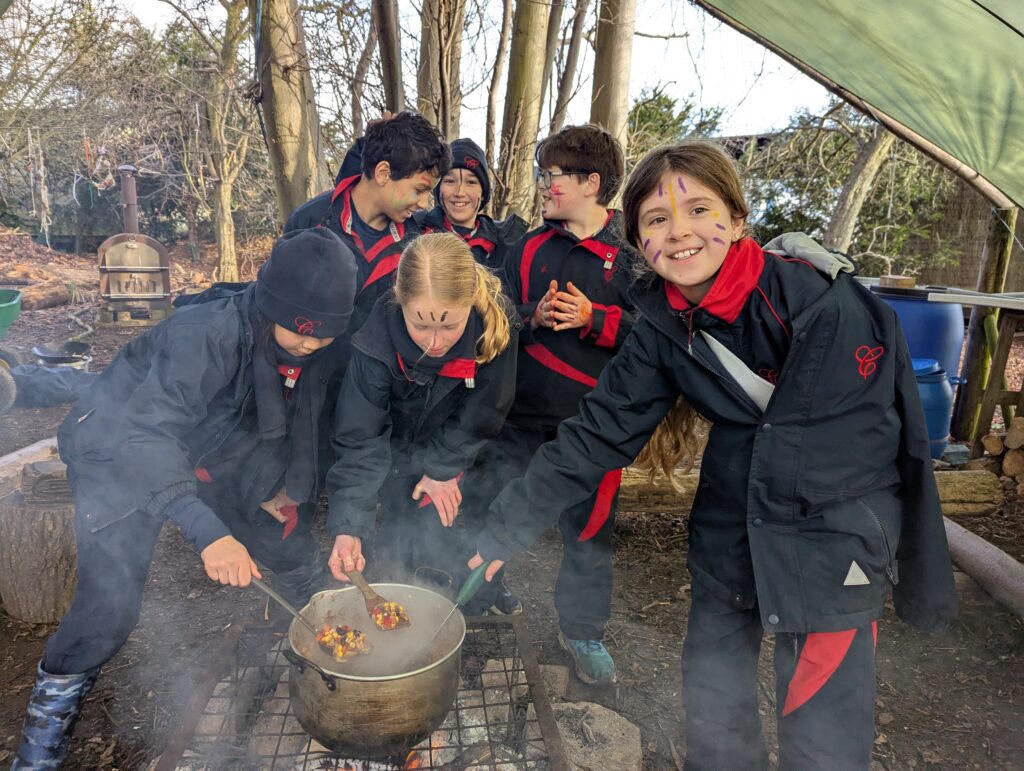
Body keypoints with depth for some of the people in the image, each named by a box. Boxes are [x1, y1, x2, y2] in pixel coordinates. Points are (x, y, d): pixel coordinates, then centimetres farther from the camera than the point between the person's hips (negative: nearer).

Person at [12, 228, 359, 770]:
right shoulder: (206, 334, -37)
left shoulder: (318, 351, -15)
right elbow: (145, 436, -46)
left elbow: (302, 419, 3)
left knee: (295, 549, 8)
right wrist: (209, 532, -56)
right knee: (110, 602, -17)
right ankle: (51, 714, 12)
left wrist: (292, 489, -4)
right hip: (120, 452, -6)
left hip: (213, 453, 6)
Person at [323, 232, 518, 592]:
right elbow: (360, 438, -28)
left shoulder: (497, 323, -29)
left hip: (455, 451, 1)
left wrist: (444, 467, -11)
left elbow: (482, 412, -15)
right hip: (397, 457, -1)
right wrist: (348, 526, -36)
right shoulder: (377, 337, -33)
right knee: (407, 546, -2)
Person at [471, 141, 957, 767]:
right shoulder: (664, 329, -5)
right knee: (713, 704, 17)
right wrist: (508, 526, -6)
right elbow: (598, 433, -5)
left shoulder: (813, 294, -20)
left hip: (834, 534, -4)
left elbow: (847, 428, -17)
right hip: (730, 527, 5)